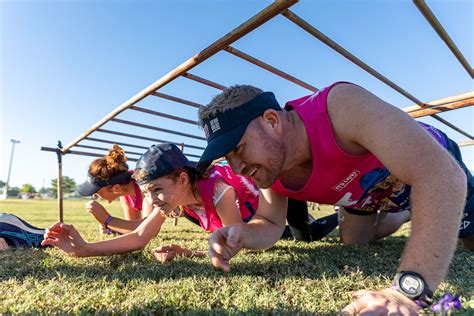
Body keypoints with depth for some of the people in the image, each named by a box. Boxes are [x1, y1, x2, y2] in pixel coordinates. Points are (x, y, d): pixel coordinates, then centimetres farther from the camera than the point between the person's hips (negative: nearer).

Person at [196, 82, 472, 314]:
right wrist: (242, 235, -37)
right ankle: (403, 214, 40)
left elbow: (444, 172, -47)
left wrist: (408, 289, -53)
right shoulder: (270, 166, -24)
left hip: (433, 162, -3)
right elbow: (271, 224, -13)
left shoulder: (341, 106, -45)